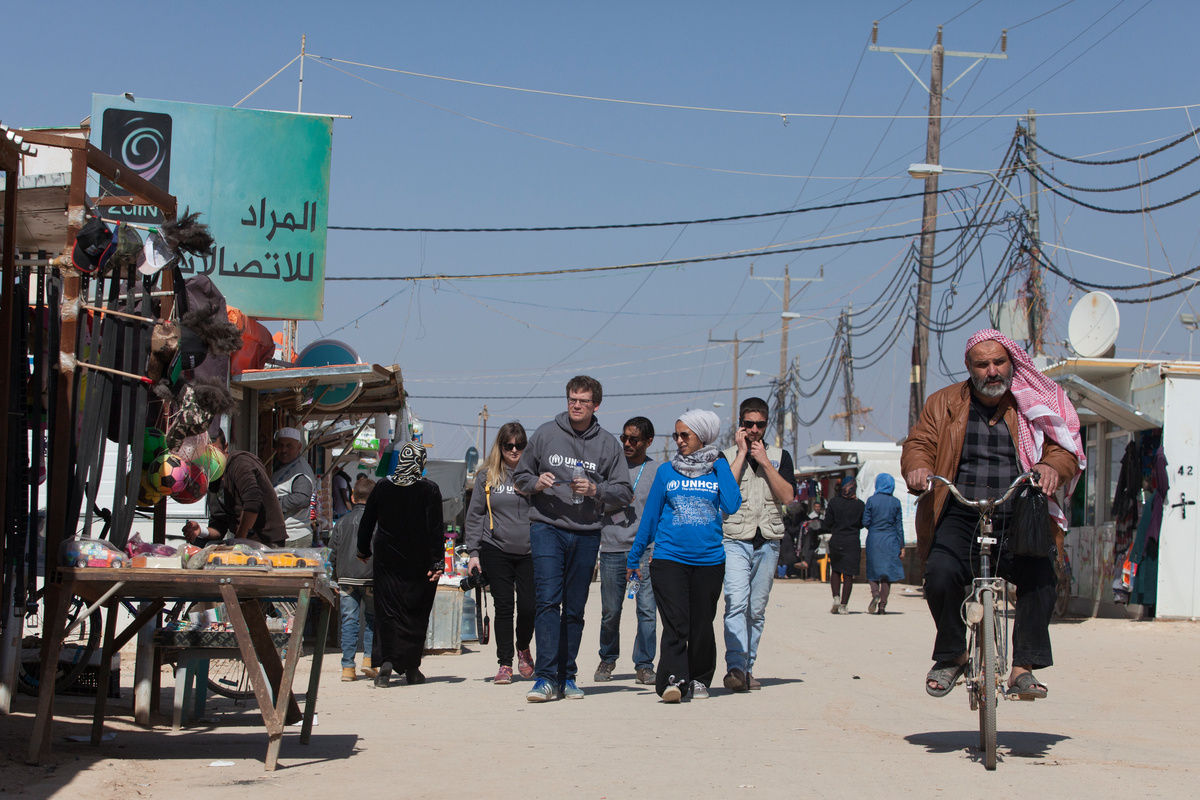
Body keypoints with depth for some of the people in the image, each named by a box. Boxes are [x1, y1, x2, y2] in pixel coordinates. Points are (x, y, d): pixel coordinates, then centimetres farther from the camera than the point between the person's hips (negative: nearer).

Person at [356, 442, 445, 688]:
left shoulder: (382, 487, 1)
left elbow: (366, 523, 9)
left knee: (387, 611, 3)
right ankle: (411, 667, 8)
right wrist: (437, 562, -9)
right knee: (416, 613, 8)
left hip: (387, 561, 2)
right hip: (419, 563, -1)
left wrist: (364, 550, 23)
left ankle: (386, 660, -15)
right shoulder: (429, 490, -8)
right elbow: (435, 529, -11)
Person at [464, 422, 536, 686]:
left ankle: (523, 649, 25)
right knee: (504, 607, -2)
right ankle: (505, 664, 6)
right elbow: (474, 515, 9)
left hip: (530, 552, 0)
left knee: (528, 606, -4)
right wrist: (473, 552, 3)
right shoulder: (487, 476, 7)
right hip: (496, 552, 0)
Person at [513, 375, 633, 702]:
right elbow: (519, 477, 12)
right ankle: (546, 678, -15)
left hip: (587, 534, 2)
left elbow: (624, 492, 6)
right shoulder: (545, 434, 5)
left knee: (575, 609, 8)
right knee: (547, 601, -13)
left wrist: (596, 489, -12)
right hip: (547, 528, -2)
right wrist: (536, 483, -9)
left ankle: (567, 677, 17)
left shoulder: (608, 443, 7)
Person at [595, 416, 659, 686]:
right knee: (610, 611, 6)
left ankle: (644, 665, 2)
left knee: (647, 609, -6)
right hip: (612, 549, 1)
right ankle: (608, 659, 25)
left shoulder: (658, 471, 8)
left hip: (646, 550, -1)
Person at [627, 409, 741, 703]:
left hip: (709, 560, 1)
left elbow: (731, 506, -10)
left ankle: (699, 679, 20)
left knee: (701, 626, 7)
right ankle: (673, 679, -18)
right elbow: (650, 516, 13)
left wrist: (719, 464, -3)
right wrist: (634, 557, 13)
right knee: (675, 624, -12)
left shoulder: (718, 469, 7)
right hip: (669, 558, -1)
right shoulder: (666, 472, 9)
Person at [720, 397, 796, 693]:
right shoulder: (726, 456, 8)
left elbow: (787, 496, -1)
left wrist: (764, 461, -6)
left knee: (757, 610, 5)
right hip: (734, 541, -2)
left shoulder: (780, 457, 12)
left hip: (768, 543, 3)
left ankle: (747, 667, 13)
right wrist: (742, 453, -6)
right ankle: (735, 667, -25)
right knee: (736, 604, -17)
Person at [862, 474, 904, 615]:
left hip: (874, 539, -1)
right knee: (887, 572, 6)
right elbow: (899, 525, 2)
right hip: (891, 541, 1)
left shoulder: (871, 500, -5)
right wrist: (902, 546, 6)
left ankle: (875, 594, -15)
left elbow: (865, 522, -5)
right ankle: (882, 605, 3)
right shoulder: (895, 502, 0)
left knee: (873, 571, 11)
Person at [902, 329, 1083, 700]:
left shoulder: (1034, 405, 13)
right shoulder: (943, 403, 15)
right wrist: (918, 468, -14)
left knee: (1039, 577, -25)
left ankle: (1023, 669, -14)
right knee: (941, 573, -27)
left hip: (1019, 520, 0)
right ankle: (952, 655, -3)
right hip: (959, 518, 0)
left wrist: (1052, 467, -18)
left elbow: (1064, 450, 6)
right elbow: (919, 443, 10)